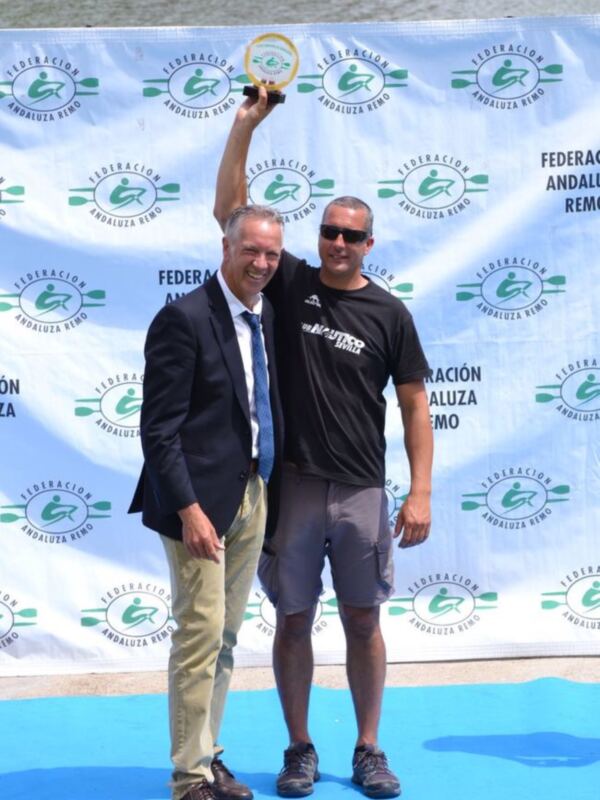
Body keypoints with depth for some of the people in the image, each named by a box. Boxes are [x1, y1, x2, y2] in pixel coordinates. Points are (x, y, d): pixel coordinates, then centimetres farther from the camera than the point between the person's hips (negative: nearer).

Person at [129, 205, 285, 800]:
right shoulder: (184, 318, -13)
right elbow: (159, 429, -16)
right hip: (202, 498, -7)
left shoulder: (266, 316, 10)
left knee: (225, 638, 13)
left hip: (253, 496, 8)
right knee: (201, 634, -5)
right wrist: (189, 509, -21)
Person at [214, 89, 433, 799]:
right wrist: (245, 126, -11)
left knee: (363, 621, 7)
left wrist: (420, 494, -6)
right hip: (292, 483, 0)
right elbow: (229, 211, -3)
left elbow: (414, 405, 3)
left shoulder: (388, 313, 3)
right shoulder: (292, 285, 3)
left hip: (362, 489, 0)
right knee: (293, 618, 6)